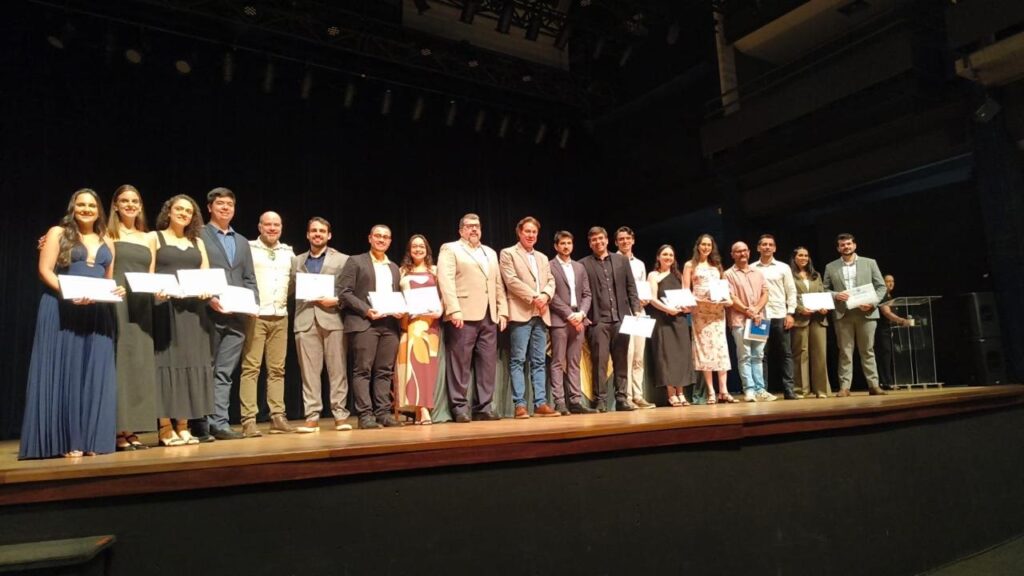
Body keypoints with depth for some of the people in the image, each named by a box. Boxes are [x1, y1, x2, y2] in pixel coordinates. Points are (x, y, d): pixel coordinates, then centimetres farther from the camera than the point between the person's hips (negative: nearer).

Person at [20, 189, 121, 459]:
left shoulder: (106, 243, 18)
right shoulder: (58, 233, 5)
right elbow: (45, 271, -4)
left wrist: (117, 291, -3)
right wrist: (69, 294, -19)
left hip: (97, 314, 4)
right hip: (63, 311, -4)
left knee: (95, 375, 2)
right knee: (65, 372, -4)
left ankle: (92, 440, 6)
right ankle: (66, 440, 1)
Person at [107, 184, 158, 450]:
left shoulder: (149, 238, 17)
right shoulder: (107, 235, 5)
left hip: (142, 305, 4)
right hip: (116, 302, -4)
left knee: (140, 363, 4)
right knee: (119, 362, -5)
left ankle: (132, 430, 11)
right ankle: (119, 431, 1)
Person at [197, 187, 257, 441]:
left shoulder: (242, 242, 20)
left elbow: (249, 279, 17)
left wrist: (253, 303, 2)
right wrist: (209, 299, -16)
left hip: (238, 316, 5)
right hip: (209, 314, -4)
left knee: (224, 372, 5)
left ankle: (219, 423, 7)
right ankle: (202, 425, 11)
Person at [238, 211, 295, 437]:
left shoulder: (288, 252, 15)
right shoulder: (248, 248, 1)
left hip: (280, 316, 5)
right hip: (255, 316, -4)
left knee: (277, 369, 7)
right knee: (251, 368, -5)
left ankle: (278, 417, 12)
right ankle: (249, 420, -2)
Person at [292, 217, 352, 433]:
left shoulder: (342, 260, 10)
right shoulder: (297, 261, 19)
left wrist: (336, 300, -13)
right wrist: (298, 314, -2)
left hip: (333, 319, -2)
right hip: (305, 321, 2)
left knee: (337, 370, 0)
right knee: (309, 372, 2)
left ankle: (340, 415, 5)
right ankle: (311, 417, 7)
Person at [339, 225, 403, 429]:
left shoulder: (394, 268, 21)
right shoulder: (355, 261, 5)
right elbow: (345, 293, -4)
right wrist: (366, 310, -15)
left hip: (389, 324, 5)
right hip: (363, 322, -5)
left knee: (385, 371, 4)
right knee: (363, 370, -5)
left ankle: (383, 412, 9)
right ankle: (365, 415, -3)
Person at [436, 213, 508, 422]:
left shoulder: (490, 253, 24)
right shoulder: (450, 249, 5)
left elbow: (498, 284, 21)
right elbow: (446, 281, -8)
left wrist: (502, 311, 10)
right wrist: (454, 310, -18)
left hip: (489, 316, 6)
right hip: (463, 315, -6)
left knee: (488, 364, 4)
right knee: (460, 364, -4)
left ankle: (483, 407, 10)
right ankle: (459, 408, 3)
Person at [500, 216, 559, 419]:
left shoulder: (543, 258, 23)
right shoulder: (508, 253, 4)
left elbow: (551, 281, 13)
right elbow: (511, 280, -8)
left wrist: (545, 296, -8)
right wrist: (534, 297, -13)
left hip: (541, 315, 6)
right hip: (521, 313, -6)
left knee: (539, 361, 4)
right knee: (518, 360, -6)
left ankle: (540, 404, 6)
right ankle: (520, 405, -4)